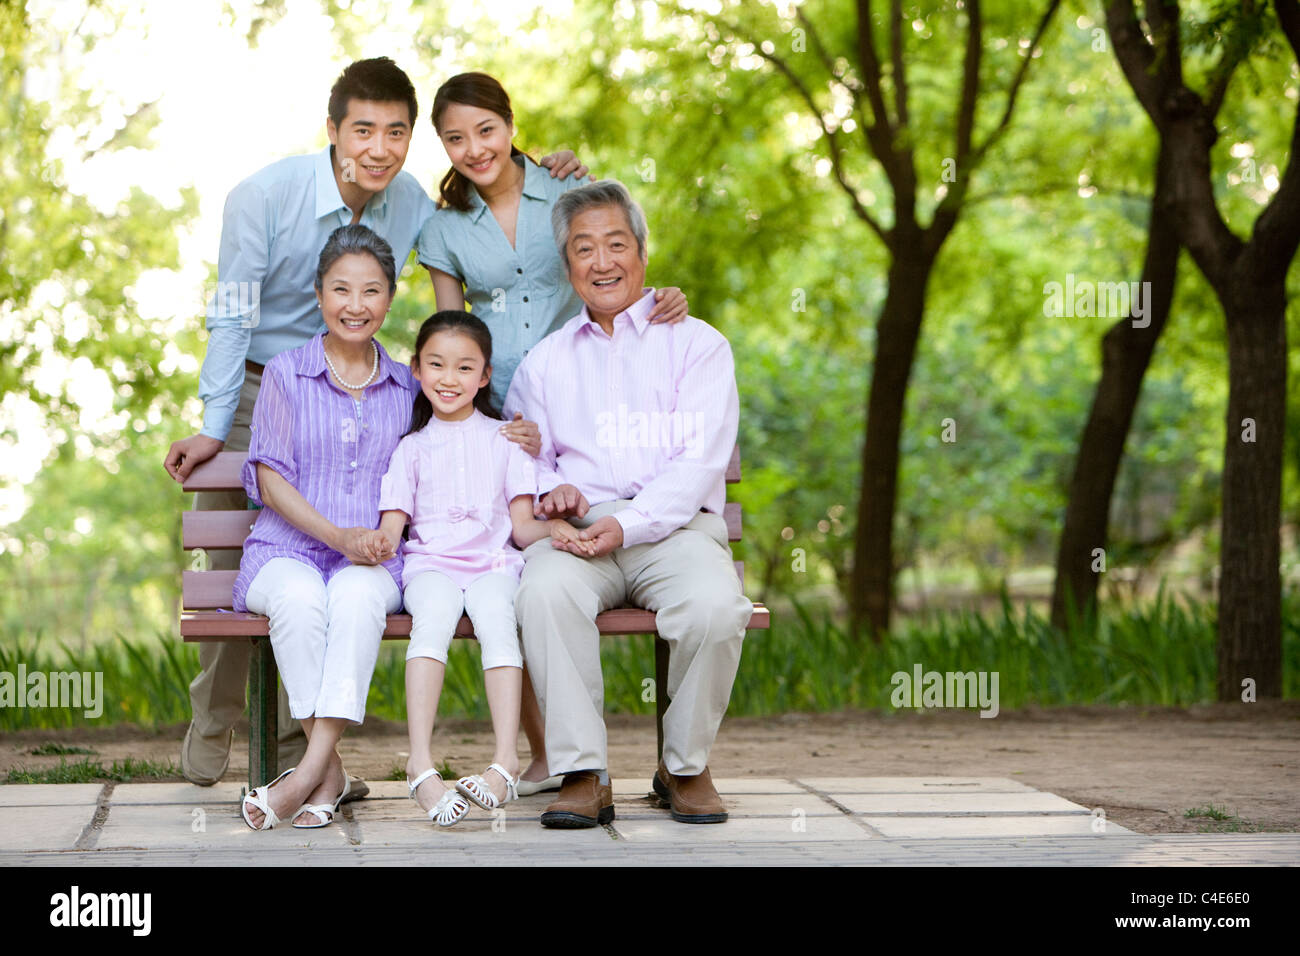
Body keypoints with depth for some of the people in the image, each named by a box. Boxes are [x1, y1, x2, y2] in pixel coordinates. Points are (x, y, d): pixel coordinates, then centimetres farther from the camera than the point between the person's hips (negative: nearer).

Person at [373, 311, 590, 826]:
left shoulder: (504, 439, 18)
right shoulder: (412, 447, 18)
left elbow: (522, 526, 11)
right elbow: (393, 524, 10)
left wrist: (552, 526, -12)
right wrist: (379, 541, -14)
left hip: (492, 562, 0)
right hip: (431, 564, 0)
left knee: (496, 617, -34)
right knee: (433, 615, -35)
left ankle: (506, 760, -44)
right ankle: (420, 763, -44)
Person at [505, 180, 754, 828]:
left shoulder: (696, 345, 11)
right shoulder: (544, 362, 24)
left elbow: (700, 461, -1)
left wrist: (626, 524, -16)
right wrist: (550, 490, -4)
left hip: (673, 526, -2)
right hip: (577, 529, 2)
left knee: (715, 605, -34)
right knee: (544, 591, -34)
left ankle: (685, 766, -10)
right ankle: (583, 775, -27)